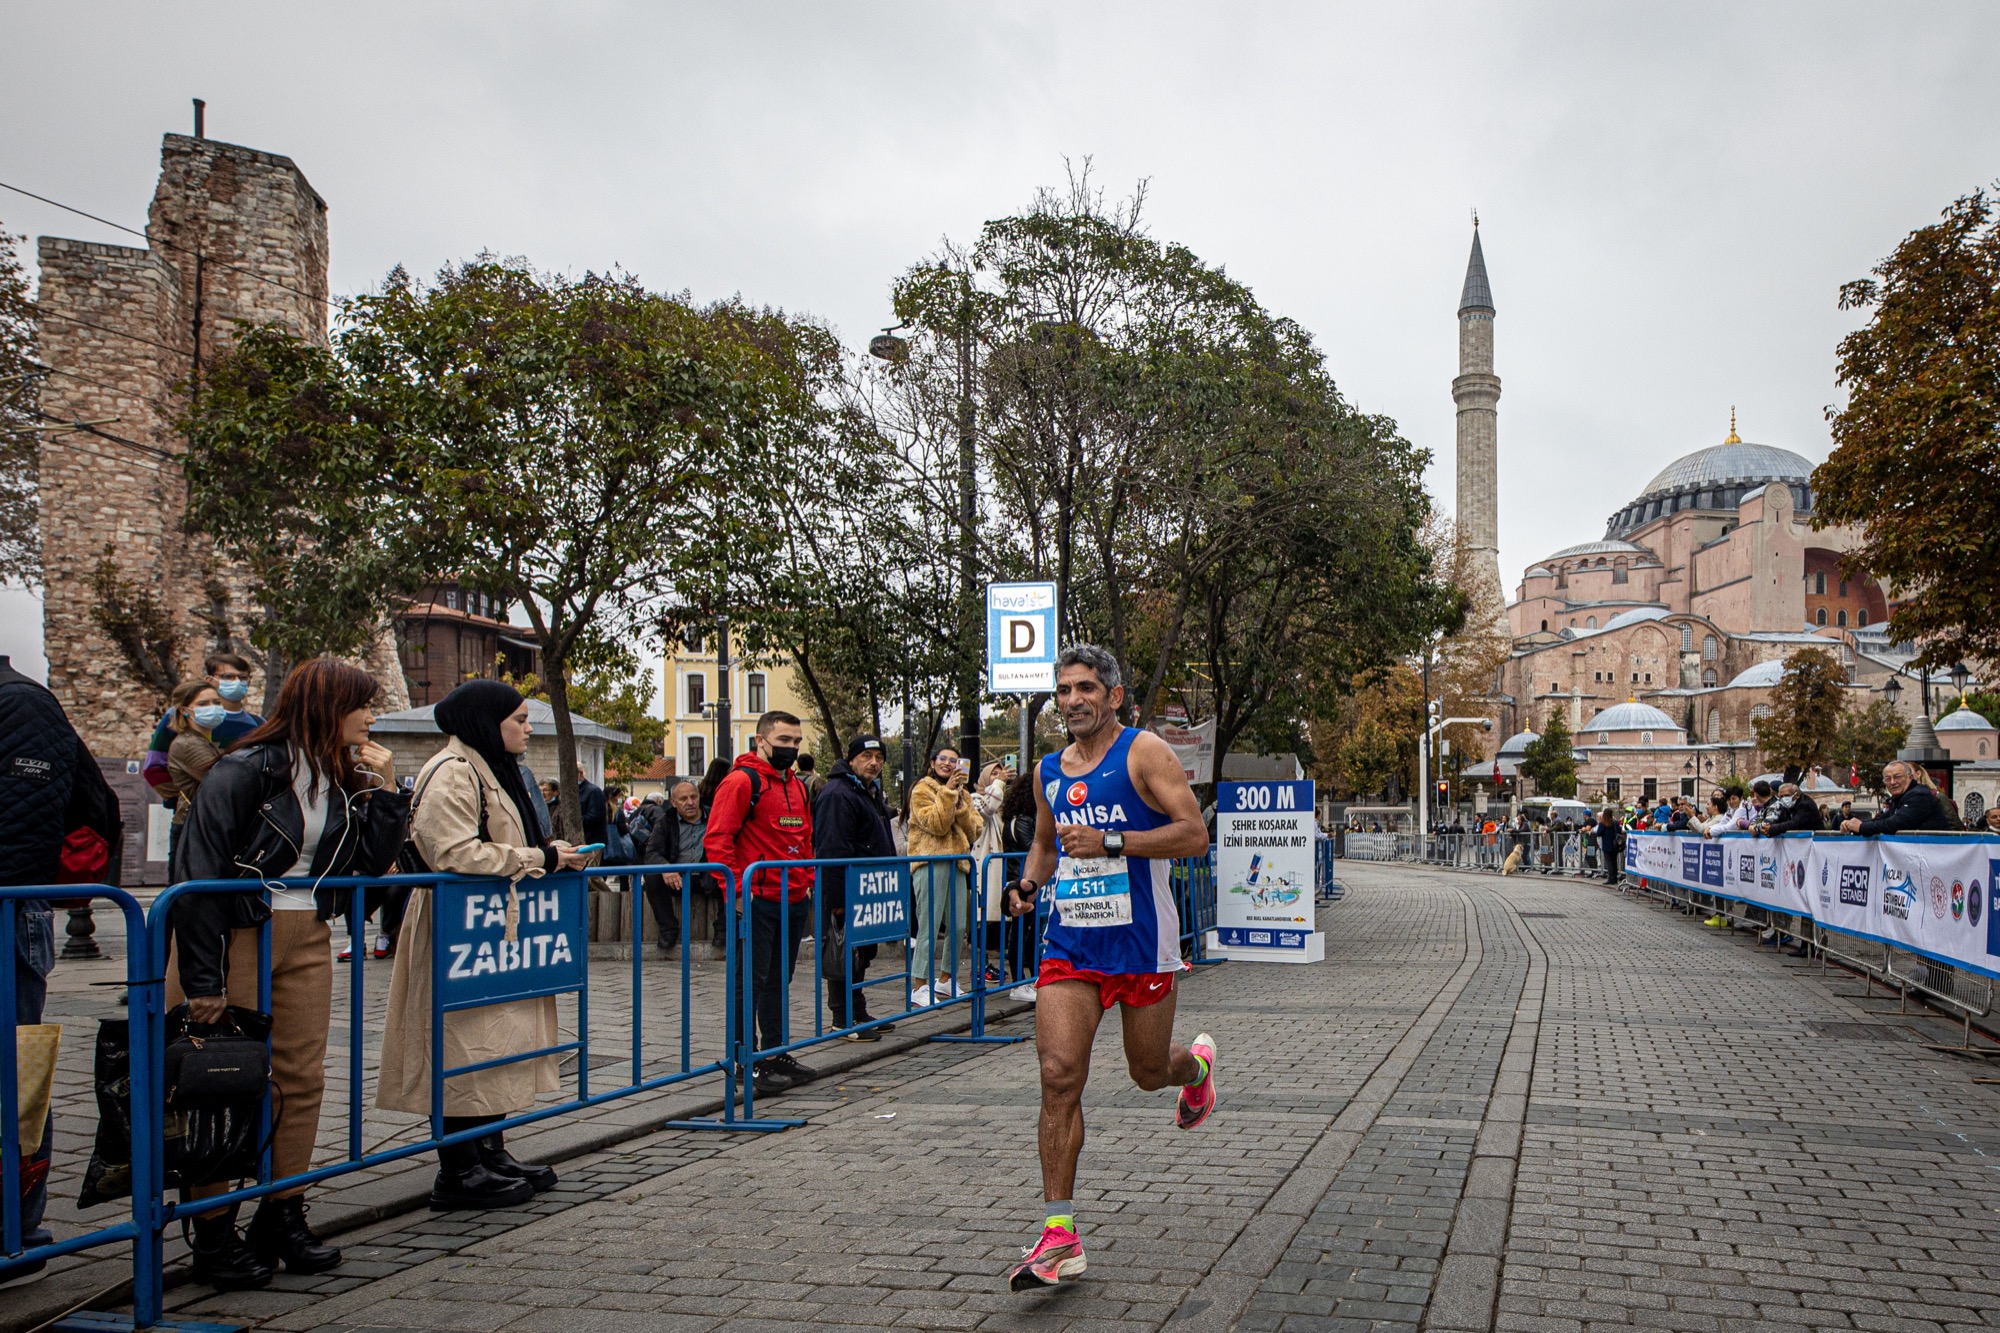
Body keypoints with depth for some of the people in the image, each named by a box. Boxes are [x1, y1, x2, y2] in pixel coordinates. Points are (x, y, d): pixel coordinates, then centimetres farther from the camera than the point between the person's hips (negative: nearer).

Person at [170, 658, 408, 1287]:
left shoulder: (343, 778, 9)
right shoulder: (245, 769, -13)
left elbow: (370, 863, 8)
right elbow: (200, 872, -16)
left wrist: (384, 789, -3)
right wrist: (202, 979, -18)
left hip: (307, 940, 7)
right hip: (237, 938, -7)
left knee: (303, 1078, 7)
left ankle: (282, 1218, 19)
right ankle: (214, 1237, 9)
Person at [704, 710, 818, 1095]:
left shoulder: (796, 786, 17)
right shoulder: (741, 781, -10)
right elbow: (716, 840, -15)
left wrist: (808, 881, 15)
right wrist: (738, 889, -19)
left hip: (794, 902, 8)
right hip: (759, 902, -8)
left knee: (780, 981, 15)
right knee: (754, 981, -3)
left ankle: (776, 1054, 24)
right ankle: (752, 1063, 3)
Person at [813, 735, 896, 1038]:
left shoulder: (871, 793, 17)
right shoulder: (838, 794, -17)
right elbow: (833, 851, -24)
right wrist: (839, 898, -26)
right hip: (845, 892, -10)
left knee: (861, 953, 16)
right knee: (842, 954, -3)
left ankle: (859, 1013, 25)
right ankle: (843, 1020, 3)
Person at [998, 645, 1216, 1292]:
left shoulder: (1143, 752, -7)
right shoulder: (1048, 770, 10)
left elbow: (1194, 834, -15)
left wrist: (1110, 841, -23)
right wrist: (1028, 882, 4)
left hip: (1141, 946, -3)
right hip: (1070, 944, 4)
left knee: (1150, 1072, 13)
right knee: (1058, 1076, -10)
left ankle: (1197, 1063, 52)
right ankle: (1060, 1236, -5)